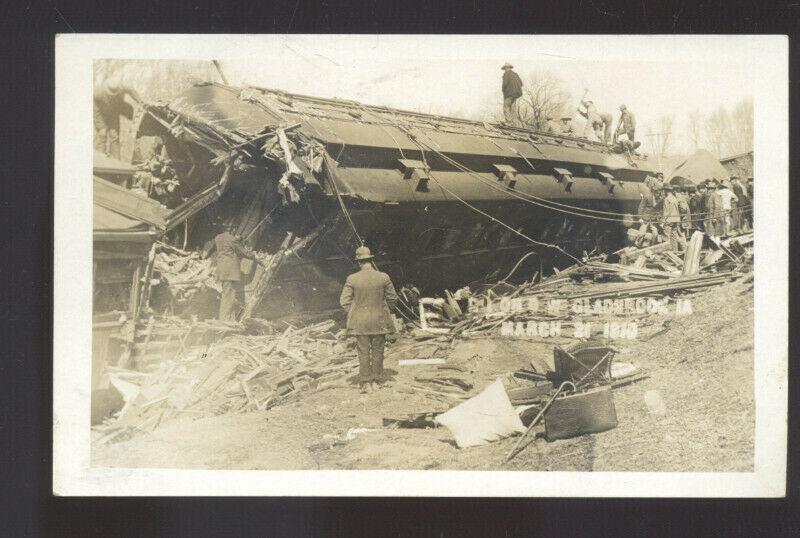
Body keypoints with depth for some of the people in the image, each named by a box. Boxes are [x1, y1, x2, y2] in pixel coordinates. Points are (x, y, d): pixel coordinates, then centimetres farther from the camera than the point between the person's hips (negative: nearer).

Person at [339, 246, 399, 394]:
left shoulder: (352, 279, -8)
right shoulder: (384, 277, -6)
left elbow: (344, 301, -6)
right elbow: (392, 297, 3)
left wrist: (353, 314, 8)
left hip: (359, 322, -1)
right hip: (379, 321, 1)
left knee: (363, 352, 6)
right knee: (378, 351, 12)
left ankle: (366, 383, 7)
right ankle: (377, 380, 19)